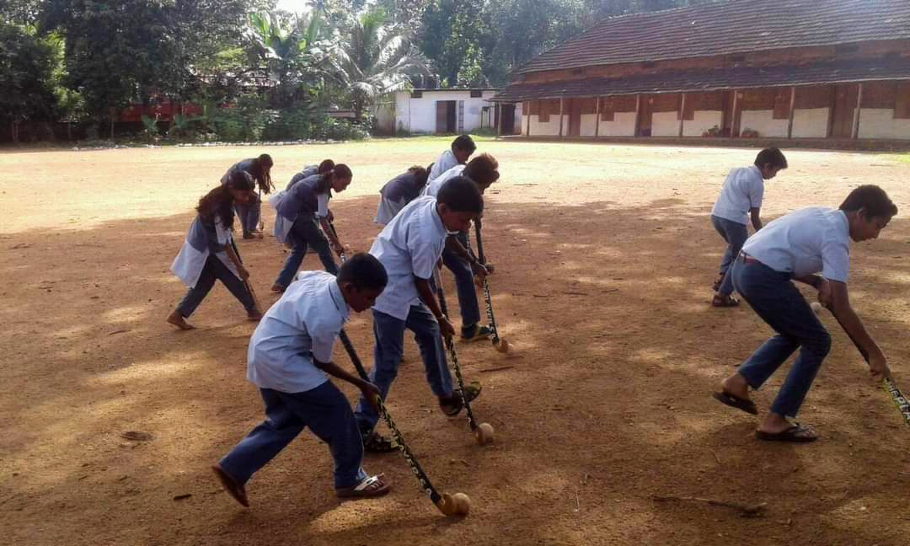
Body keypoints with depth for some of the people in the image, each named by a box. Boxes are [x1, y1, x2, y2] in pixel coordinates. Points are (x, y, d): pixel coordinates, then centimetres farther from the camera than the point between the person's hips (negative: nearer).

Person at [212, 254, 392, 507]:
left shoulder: (322, 277, -6)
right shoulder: (326, 318, -29)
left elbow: (300, 276, 20)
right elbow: (322, 364, -12)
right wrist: (361, 384, -2)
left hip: (266, 352, 10)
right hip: (280, 360, -9)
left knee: (286, 419, 19)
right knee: (335, 411, -2)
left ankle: (233, 468, 23)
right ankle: (350, 480, 11)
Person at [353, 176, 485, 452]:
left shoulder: (428, 201, -6)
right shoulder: (427, 237, -30)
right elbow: (421, 284, -17)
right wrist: (441, 318, -2)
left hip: (399, 284, 10)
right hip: (390, 291, -10)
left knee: (429, 331, 21)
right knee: (388, 362, -3)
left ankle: (446, 395, 38)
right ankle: (360, 428, 6)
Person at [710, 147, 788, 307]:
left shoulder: (736, 170, 20)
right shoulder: (757, 183, -1)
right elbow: (755, 216, 0)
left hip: (717, 215, 8)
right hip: (734, 220, -8)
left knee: (734, 246, 32)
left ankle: (721, 276, 20)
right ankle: (722, 295, 6)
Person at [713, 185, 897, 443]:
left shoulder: (823, 216, 16)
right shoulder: (835, 237, -11)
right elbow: (841, 308, -13)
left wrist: (819, 282, 6)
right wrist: (875, 353, -8)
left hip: (744, 268, 9)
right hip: (763, 277, -9)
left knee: (794, 334, 25)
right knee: (817, 342, 4)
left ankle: (737, 383, 20)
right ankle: (775, 422, 7)